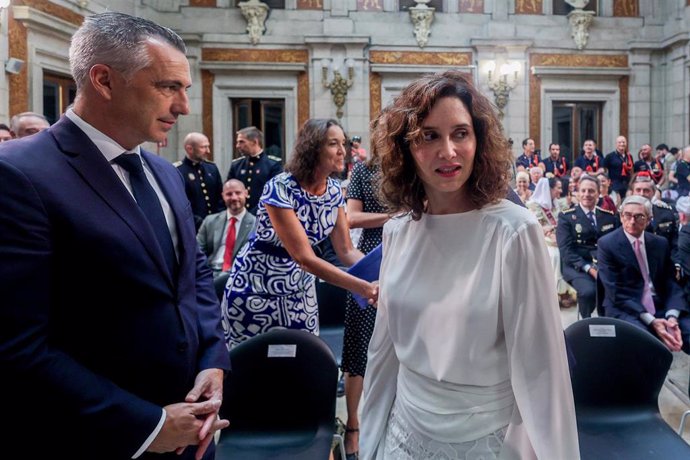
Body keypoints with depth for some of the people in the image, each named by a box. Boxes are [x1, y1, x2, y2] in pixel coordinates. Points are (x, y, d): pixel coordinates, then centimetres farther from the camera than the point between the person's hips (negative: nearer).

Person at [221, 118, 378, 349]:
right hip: (256, 287, -5)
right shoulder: (280, 188, -25)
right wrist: (363, 287, -37)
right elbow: (304, 257, -30)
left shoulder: (334, 191, -5)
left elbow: (346, 251, -2)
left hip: (299, 287, 6)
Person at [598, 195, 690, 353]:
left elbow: (671, 283, 7)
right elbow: (615, 292, -10)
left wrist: (672, 316, -13)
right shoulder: (607, 244, -4)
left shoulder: (661, 243, 11)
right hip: (625, 310, -4)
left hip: (661, 307, 5)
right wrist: (651, 321, -20)